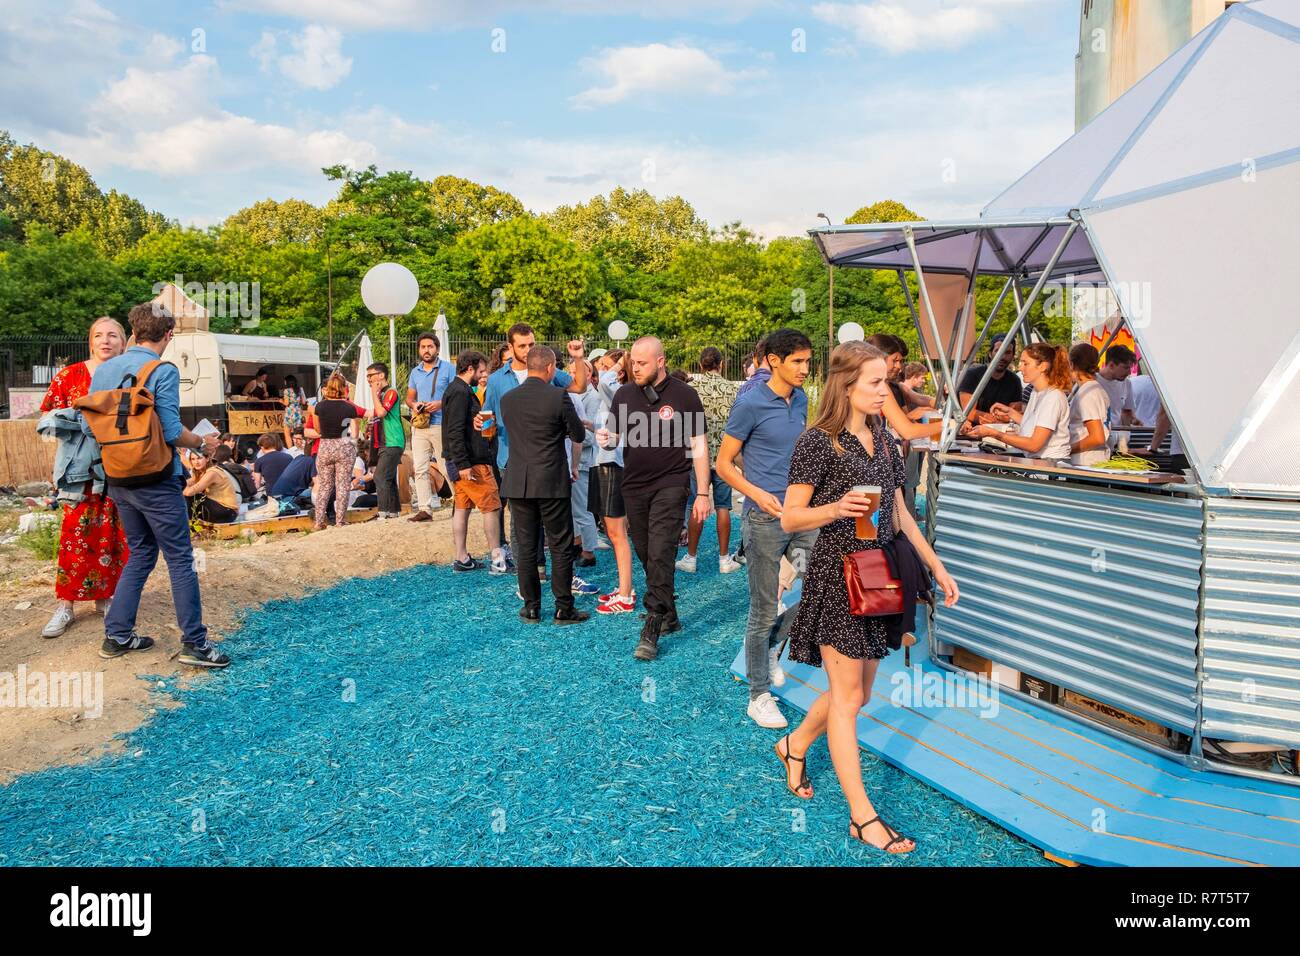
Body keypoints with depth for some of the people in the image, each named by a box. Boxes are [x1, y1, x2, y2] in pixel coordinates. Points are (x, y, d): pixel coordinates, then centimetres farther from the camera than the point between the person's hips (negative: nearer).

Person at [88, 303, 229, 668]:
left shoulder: (103, 370, 8)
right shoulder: (163, 371, -13)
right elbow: (172, 431, -17)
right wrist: (202, 443, 0)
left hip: (117, 479, 7)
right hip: (156, 480, -7)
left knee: (141, 552, 20)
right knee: (180, 559, 0)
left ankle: (116, 635, 22)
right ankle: (194, 643, 4)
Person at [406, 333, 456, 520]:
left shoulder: (448, 368, -1)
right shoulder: (415, 372, 16)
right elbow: (409, 397, 22)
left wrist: (441, 403, -19)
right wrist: (414, 405, -1)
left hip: (441, 425, -5)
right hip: (419, 426, 5)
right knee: (420, 468, 0)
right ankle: (424, 509, 2)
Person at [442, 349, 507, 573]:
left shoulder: (457, 389, 17)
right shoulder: (461, 393, -15)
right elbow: (455, 431, -22)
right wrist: (463, 464, -25)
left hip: (464, 462, 10)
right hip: (471, 462, -10)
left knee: (462, 508, 10)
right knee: (491, 506, -6)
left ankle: (462, 559, 15)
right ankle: (497, 559, -3)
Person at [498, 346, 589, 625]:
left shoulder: (507, 399, 3)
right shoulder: (558, 397, -11)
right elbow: (578, 435, -3)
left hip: (518, 483, 4)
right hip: (552, 483, -4)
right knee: (561, 547, 5)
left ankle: (531, 607, 17)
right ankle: (563, 608, 9)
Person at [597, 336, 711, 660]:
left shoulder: (683, 395, -5)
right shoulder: (624, 394, 6)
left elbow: (698, 445, -3)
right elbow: (614, 436, 13)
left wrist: (703, 493, -6)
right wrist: (607, 439, -13)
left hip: (670, 484, -5)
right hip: (634, 485, 5)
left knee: (660, 555, -12)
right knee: (646, 555, 11)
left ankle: (652, 630, -6)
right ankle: (669, 615, 28)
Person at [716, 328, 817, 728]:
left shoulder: (801, 400, 9)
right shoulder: (750, 404, -10)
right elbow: (724, 463, -7)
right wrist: (759, 495, -20)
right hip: (765, 518, -6)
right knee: (764, 610, 2)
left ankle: (772, 644, 33)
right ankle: (759, 695, 19)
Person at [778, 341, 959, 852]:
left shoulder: (884, 440, 10)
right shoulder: (818, 441, -12)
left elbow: (900, 513, 16)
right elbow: (789, 518, -11)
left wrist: (937, 566, 13)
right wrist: (837, 508, -29)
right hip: (836, 574, -7)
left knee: (858, 692, 15)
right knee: (847, 695, 0)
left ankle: (795, 744, 41)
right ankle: (862, 817, 10)